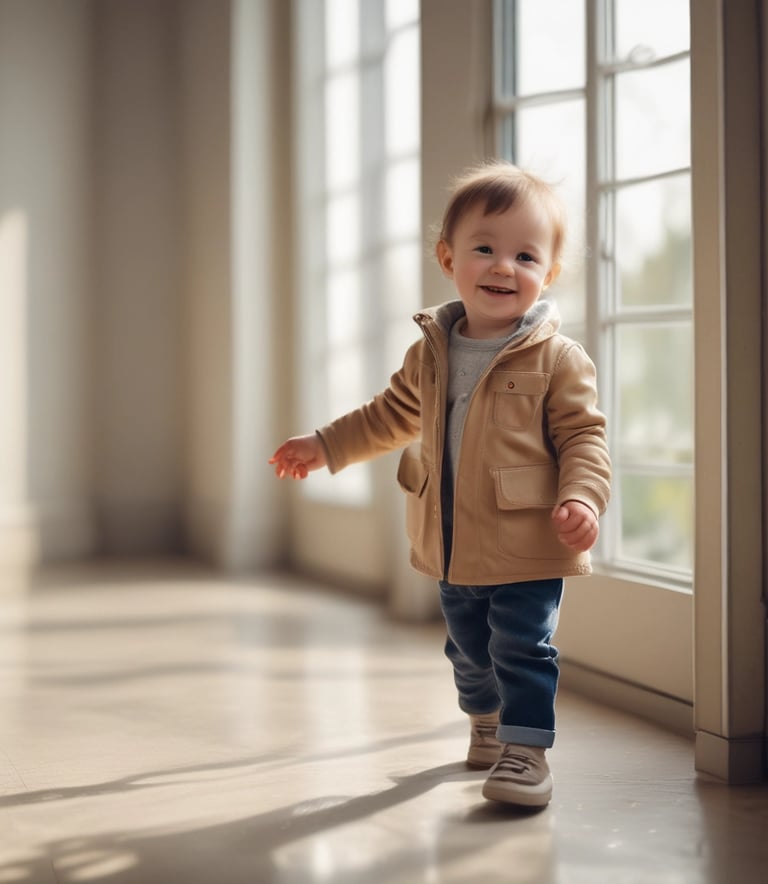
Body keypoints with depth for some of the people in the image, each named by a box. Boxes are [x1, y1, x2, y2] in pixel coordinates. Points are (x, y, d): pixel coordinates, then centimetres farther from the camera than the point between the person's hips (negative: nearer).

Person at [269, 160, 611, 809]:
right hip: (454, 549, 6)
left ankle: (524, 749, 5)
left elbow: (584, 436, -11)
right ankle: (487, 722, 42)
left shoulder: (558, 360, -11)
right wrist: (326, 446, 24)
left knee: (522, 651, -6)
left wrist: (581, 496, -28)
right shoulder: (430, 354, 6)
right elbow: (394, 415, 21)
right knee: (468, 650, 20)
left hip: (528, 549, -6)